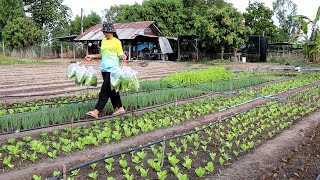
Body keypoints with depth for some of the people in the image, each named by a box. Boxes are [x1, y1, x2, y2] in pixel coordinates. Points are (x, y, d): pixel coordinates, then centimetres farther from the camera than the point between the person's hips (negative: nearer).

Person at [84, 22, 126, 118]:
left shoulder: (116, 42, -4)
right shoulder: (103, 41, 16)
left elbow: (121, 55, -5)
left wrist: (124, 57, -27)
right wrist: (92, 56, 22)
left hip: (112, 69, -8)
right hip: (104, 69, 8)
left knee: (105, 90, -10)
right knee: (111, 89, 10)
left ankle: (96, 111, -13)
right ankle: (120, 108, 19)